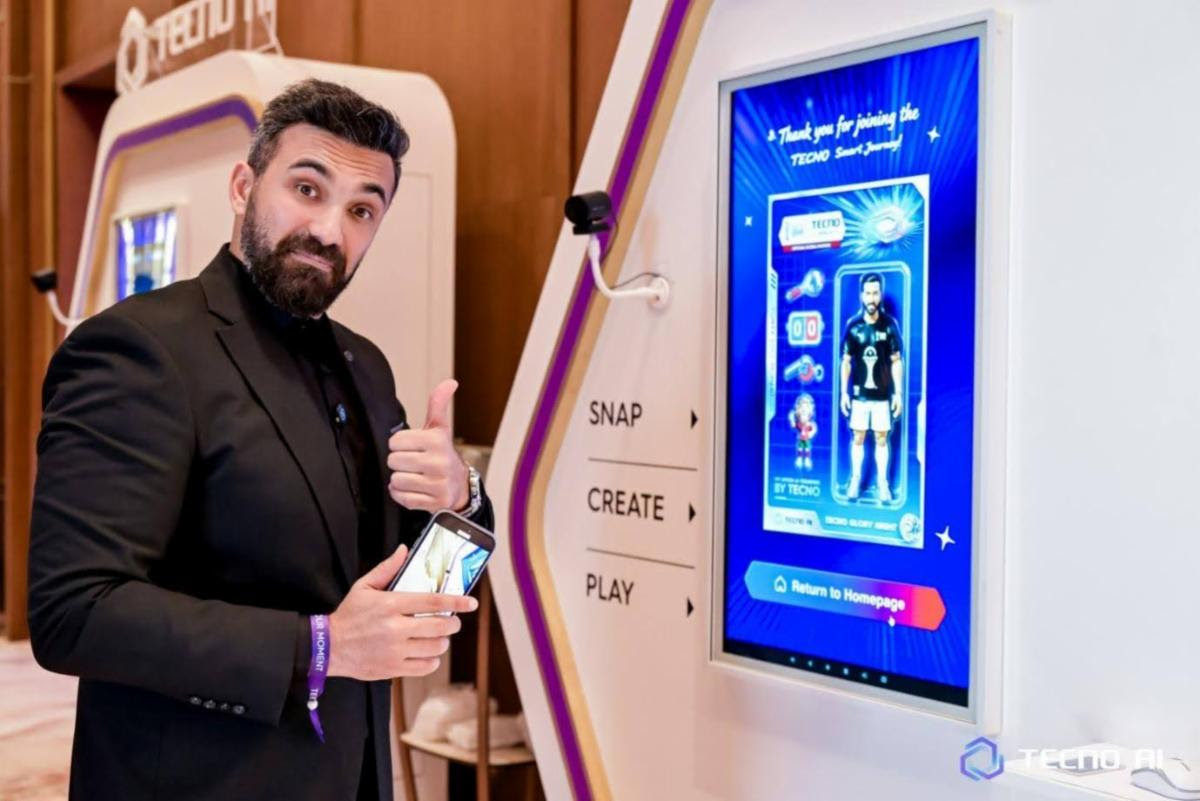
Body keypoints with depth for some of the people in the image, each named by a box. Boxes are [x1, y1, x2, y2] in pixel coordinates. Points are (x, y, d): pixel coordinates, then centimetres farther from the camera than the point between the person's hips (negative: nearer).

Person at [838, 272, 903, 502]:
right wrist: (844, 392, 0)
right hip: (859, 394, 1)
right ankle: (855, 480, 17)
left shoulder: (890, 325, -5)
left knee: (881, 439, 5)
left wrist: (899, 393, -3)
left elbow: (897, 361, 0)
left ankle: (882, 483, 13)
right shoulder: (853, 325, -3)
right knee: (858, 438, 7)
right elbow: (846, 361, 4)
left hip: (883, 394, -1)